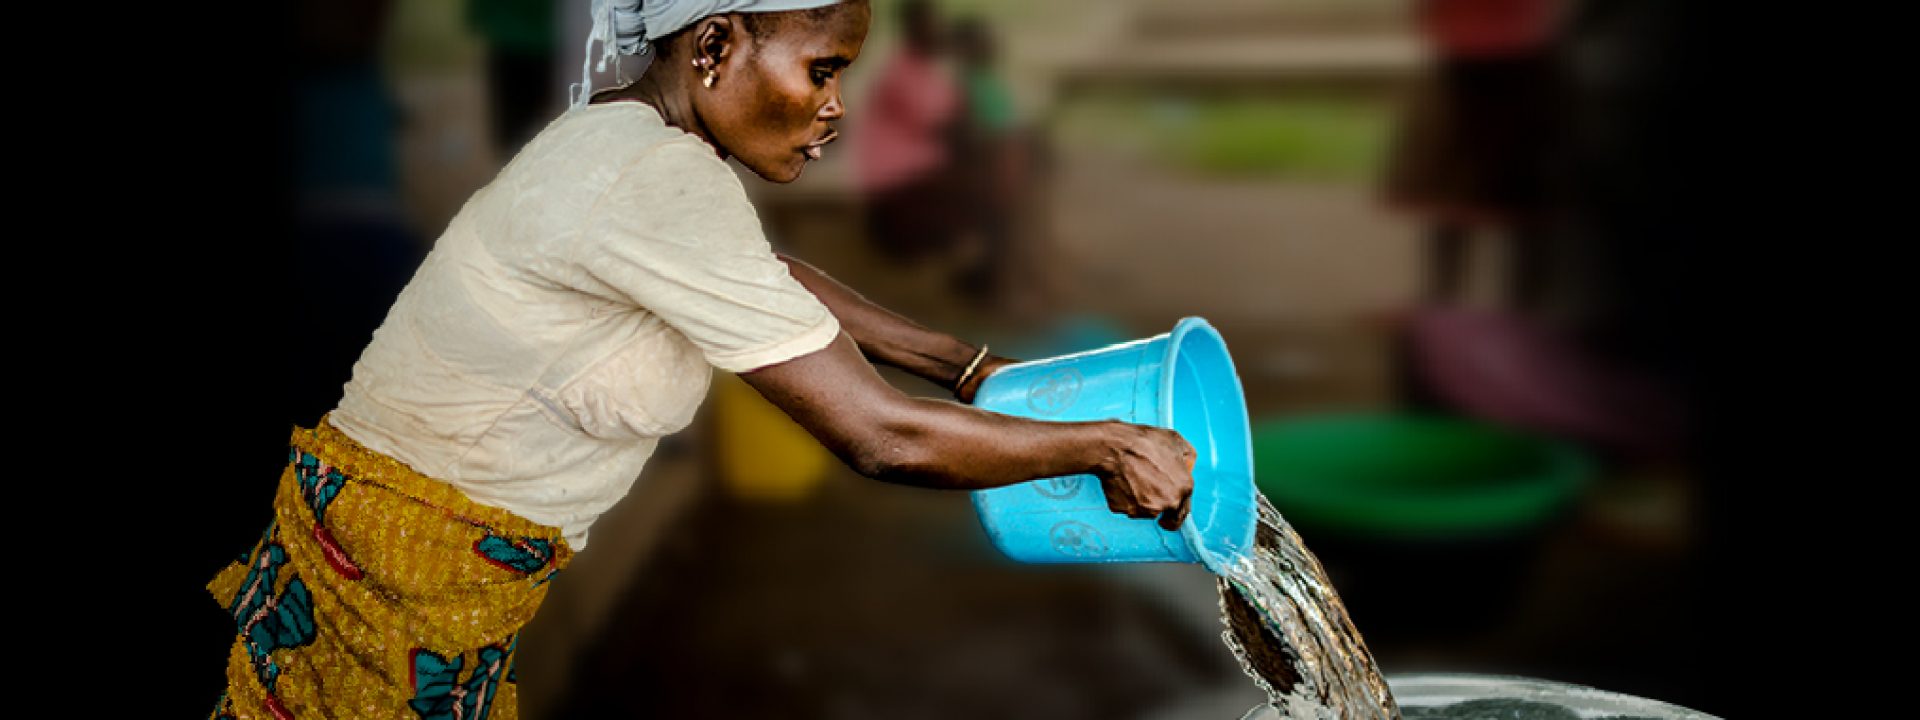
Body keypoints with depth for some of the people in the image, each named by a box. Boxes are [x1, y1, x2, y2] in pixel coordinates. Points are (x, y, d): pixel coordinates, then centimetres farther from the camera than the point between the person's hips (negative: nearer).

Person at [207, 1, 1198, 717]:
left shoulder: (627, 132, 1)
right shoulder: (661, 183, -29)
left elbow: (774, 279, 17)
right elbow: (877, 437, -28)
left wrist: (968, 365, 13)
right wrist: (1106, 448, -17)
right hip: (406, 560, -9)